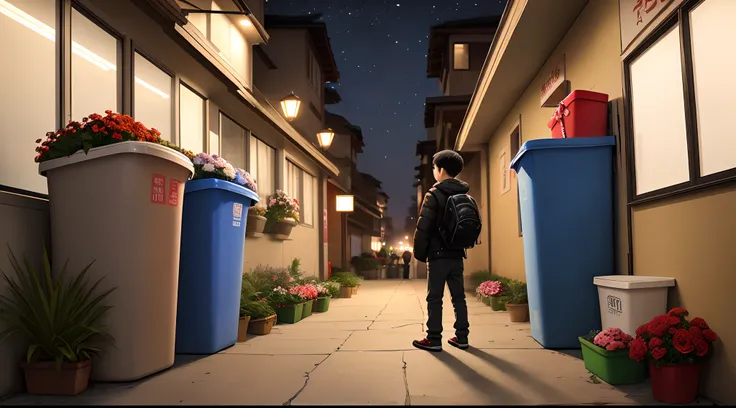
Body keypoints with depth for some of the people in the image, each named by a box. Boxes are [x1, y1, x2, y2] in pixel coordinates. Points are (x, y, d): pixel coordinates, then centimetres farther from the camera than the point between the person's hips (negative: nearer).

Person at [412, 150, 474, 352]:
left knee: (434, 298, -1)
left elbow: (423, 228, -14)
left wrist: (419, 253, -5)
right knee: (459, 296, 10)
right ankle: (462, 337, 13)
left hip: (438, 255, -6)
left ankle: (434, 339, 2)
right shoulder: (466, 196, 10)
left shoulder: (434, 194, -10)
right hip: (457, 255, 6)